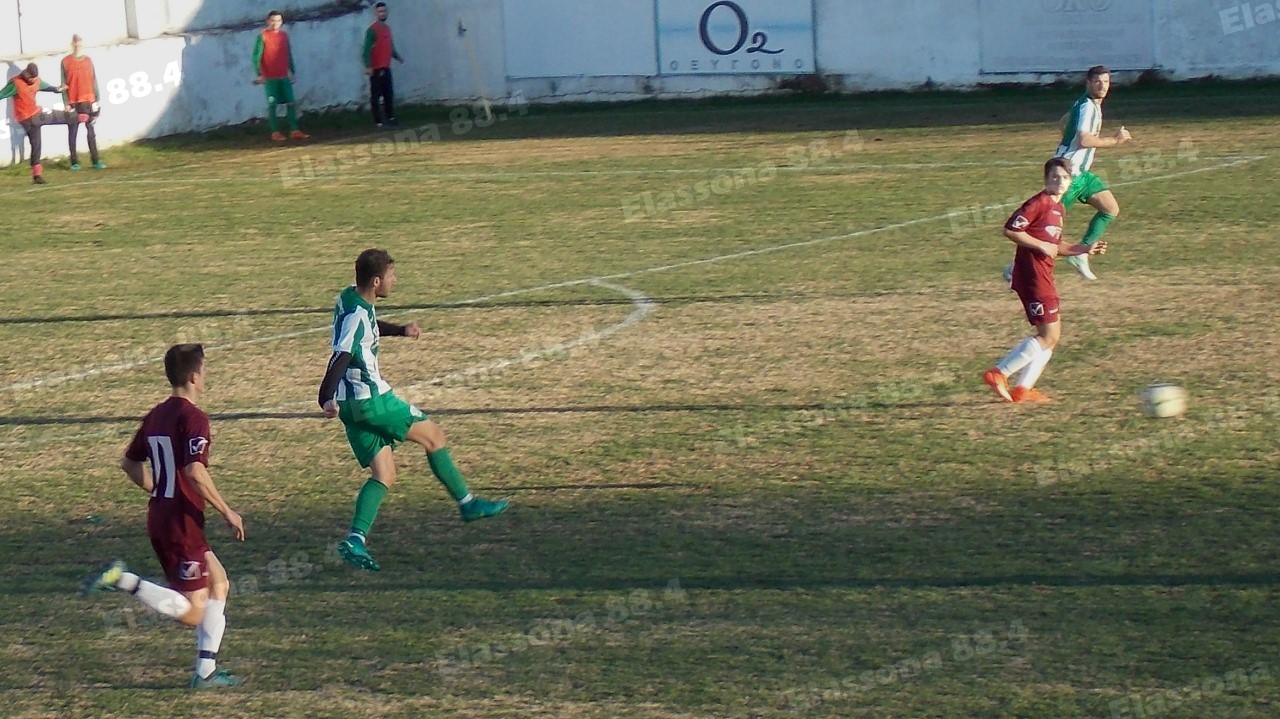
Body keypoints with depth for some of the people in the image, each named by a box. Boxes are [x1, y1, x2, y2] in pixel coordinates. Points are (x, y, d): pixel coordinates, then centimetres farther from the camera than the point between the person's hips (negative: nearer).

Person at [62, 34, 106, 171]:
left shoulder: (88, 60, 6)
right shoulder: (66, 62, -2)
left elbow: (94, 81, 8)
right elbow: (64, 84, -2)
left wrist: (96, 100, 4)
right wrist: (66, 103, -7)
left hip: (88, 101, 2)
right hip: (73, 102, -2)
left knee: (91, 131, 4)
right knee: (73, 132, 4)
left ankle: (95, 160, 6)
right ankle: (74, 162, 9)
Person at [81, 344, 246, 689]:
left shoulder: (156, 415, 11)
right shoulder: (193, 417, -15)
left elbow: (129, 463, 19)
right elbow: (195, 471, -26)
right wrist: (227, 511, -17)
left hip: (159, 517, 9)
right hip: (183, 522, -9)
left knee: (218, 582, 18)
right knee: (193, 613, -6)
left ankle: (205, 671, 15)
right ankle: (124, 579, -17)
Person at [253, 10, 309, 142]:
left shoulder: (284, 35, 10)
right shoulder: (263, 36, -5)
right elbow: (256, 56, -7)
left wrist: (291, 71, 15)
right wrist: (259, 74, -14)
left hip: (284, 76, 5)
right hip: (269, 78, -5)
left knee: (291, 103, 2)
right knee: (272, 104, -2)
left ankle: (294, 131, 7)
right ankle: (275, 133, 3)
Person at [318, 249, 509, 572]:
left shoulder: (351, 299, 10)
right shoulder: (357, 315, -20)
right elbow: (341, 355, -31)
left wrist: (400, 330, 20)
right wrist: (327, 398, -41)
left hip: (354, 404, 10)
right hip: (371, 399, -10)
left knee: (384, 475, 7)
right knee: (432, 435, 7)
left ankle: (356, 539, -8)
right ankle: (467, 504, 18)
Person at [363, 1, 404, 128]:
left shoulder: (387, 28, 14)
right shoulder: (372, 30, -11)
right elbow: (366, 49, -17)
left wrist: (397, 56, 16)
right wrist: (368, 66, -25)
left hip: (386, 67, 8)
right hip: (376, 69, -8)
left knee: (389, 94, 13)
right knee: (376, 95, -4)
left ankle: (390, 118, 22)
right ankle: (378, 121, -4)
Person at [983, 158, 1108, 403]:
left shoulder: (1058, 208, 17)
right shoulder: (1040, 203, -13)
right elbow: (1010, 230, -20)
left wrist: (1085, 249, 13)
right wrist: (1042, 246, -18)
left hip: (1043, 276, 10)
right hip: (1032, 274, -10)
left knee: (1051, 335, 11)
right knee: (1049, 336, -9)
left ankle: (1023, 388, 12)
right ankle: (999, 374, -8)